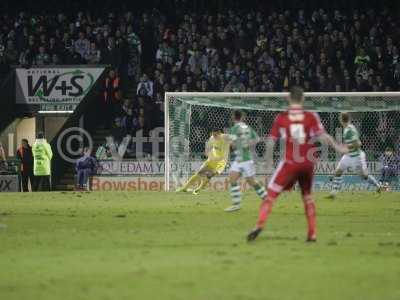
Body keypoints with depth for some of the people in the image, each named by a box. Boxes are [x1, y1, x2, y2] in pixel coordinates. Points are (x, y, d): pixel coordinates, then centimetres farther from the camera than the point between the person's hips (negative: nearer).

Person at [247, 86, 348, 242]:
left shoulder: (281, 118, 0)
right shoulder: (311, 117, -1)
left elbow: (271, 141, 1)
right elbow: (322, 136, -10)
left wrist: (268, 161, 12)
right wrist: (337, 147, 4)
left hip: (290, 163, -2)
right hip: (308, 163, 2)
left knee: (271, 194, 1)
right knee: (307, 195, 20)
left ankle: (260, 225, -19)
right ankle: (312, 233, 15)